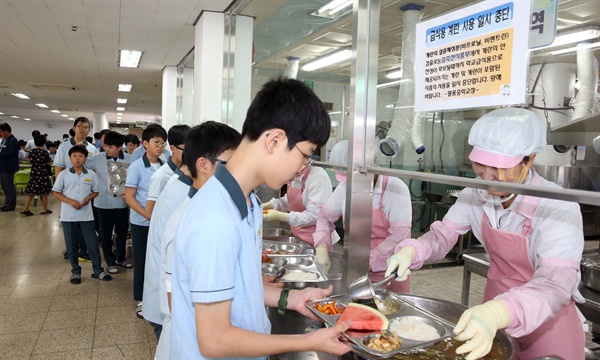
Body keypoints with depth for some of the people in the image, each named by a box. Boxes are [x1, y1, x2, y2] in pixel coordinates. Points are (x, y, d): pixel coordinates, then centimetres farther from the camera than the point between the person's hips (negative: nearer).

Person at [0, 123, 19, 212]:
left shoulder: (13, 141, -14)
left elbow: (9, 153, -23)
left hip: (8, 168, -9)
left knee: (9, 187, -2)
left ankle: (11, 205, 5)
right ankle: (8, 204, 24)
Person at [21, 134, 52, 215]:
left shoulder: (31, 151, 2)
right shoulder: (44, 152, -11)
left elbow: (31, 160, 11)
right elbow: (48, 162, -1)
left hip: (33, 173, 4)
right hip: (43, 173, -4)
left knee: (31, 192, 9)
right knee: (44, 193, 5)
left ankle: (25, 209, 2)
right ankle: (45, 210, 12)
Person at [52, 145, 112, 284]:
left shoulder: (91, 175, 1)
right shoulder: (63, 175, -2)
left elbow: (96, 192, 9)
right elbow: (56, 193, 1)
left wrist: (88, 198, -12)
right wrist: (70, 201, -13)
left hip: (86, 215, 0)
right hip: (68, 216, 0)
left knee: (93, 243, 4)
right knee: (71, 246, 9)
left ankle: (98, 270, 16)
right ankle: (75, 271, 23)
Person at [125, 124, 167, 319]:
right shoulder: (136, 167, -10)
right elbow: (129, 197, -11)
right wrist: (147, 215, -21)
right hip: (141, 222, -3)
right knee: (142, 260, 8)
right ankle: (141, 300, 22)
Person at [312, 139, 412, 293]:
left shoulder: (395, 189, -15)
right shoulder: (344, 187, 0)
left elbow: (400, 235, -19)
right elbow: (325, 217, 9)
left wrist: (369, 262, -24)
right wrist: (321, 247, -7)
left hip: (389, 275, -4)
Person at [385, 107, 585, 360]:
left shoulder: (559, 209, -27)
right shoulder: (475, 194, -12)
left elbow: (555, 284, -37)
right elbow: (442, 235, -4)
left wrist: (498, 313, -57)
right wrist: (411, 251, -27)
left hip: (547, 321, -4)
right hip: (494, 308, 4)